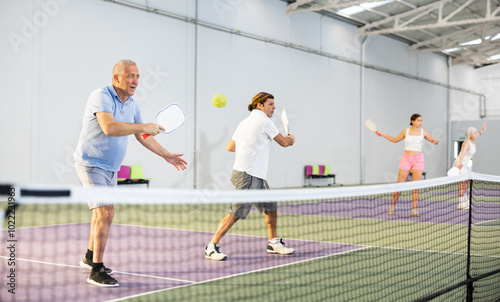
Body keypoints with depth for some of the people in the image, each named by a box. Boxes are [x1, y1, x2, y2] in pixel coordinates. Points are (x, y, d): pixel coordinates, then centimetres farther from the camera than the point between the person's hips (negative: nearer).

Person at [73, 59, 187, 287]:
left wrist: (166, 155, 18)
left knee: (101, 213, 20)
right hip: (91, 163, -9)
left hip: (111, 168, 9)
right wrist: (144, 127, -31)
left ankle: (90, 257, 39)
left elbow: (141, 136, 18)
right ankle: (96, 271, -13)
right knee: (106, 212, -19)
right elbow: (109, 127, -35)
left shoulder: (132, 105, 7)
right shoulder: (101, 96, -19)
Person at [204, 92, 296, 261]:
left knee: (270, 207, 15)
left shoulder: (244, 122, 16)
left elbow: (230, 147, 18)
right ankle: (211, 248, -4)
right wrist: (290, 139, 20)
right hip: (247, 175, -10)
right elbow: (284, 142, -3)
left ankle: (274, 243, 27)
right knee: (235, 214, -9)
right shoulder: (263, 120, -10)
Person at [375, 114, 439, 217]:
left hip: (418, 159, 1)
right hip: (406, 158, -1)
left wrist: (435, 141, -12)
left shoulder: (423, 132, 5)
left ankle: (414, 210, -2)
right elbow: (395, 139, 18)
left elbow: (434, 140, 12)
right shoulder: (406, 131, 5)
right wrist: (383, 135, 12)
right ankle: (392, 206, 12)